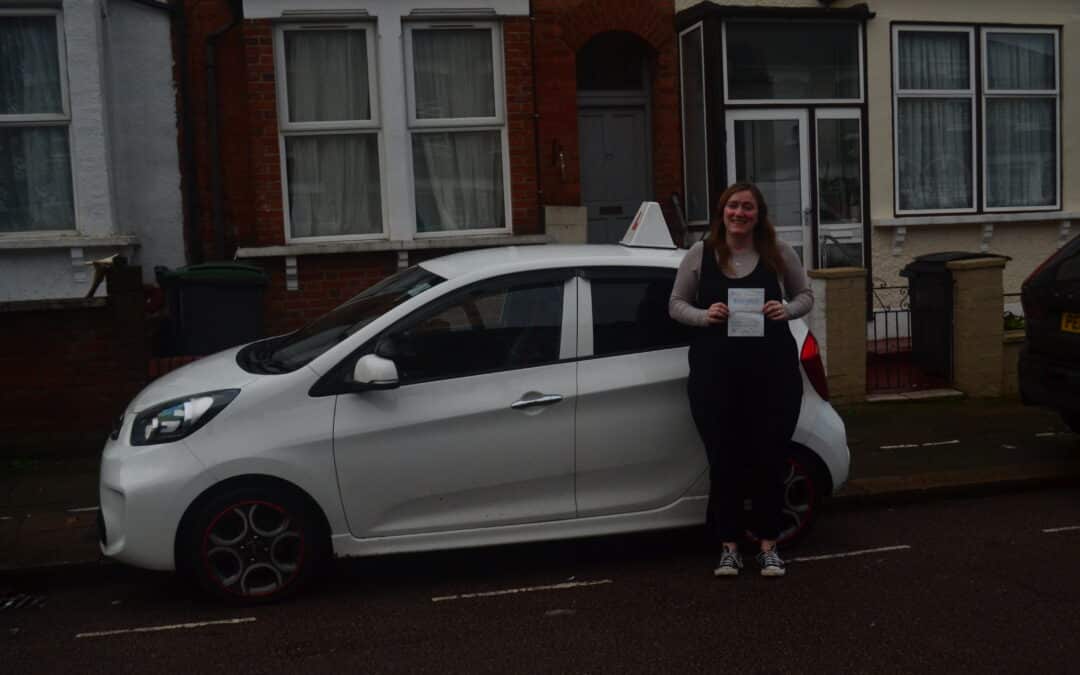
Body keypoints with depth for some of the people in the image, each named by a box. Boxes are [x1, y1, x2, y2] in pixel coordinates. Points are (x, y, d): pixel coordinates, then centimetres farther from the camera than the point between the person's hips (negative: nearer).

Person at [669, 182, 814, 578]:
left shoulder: (779, 253, 4)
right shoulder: (700, 255, 3)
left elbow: (805, 295, 13)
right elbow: (676, 304, 8)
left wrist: (787, 310, -9)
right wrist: (704, 315, -13)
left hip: (772, 371, 0)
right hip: (714, 374, 0)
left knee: (769, 459, 5)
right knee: (724, 461, 4)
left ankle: (768, 546, 18)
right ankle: (729, 547, 17)